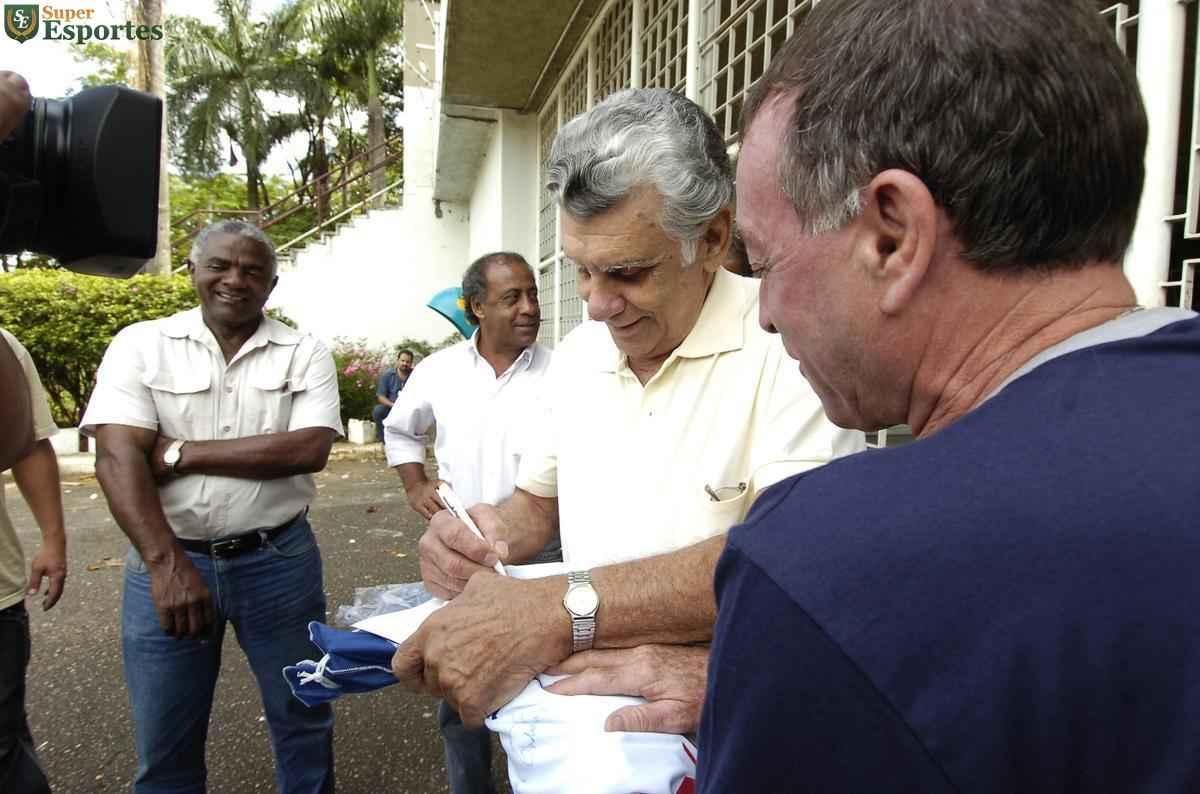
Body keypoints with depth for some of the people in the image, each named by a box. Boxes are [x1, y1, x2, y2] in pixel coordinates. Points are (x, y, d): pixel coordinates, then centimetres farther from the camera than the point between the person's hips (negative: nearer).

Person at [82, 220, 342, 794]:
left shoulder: (304, 354, -1)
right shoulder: (141, 344, -1)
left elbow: (308, 449, -15)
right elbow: (117, 456, -12)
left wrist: (181, 453, -15)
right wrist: (166, 564, -23)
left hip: (278, 559, 0)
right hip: (169, 560, 0)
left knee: (302, 716, 15)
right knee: (164, 740, 15)